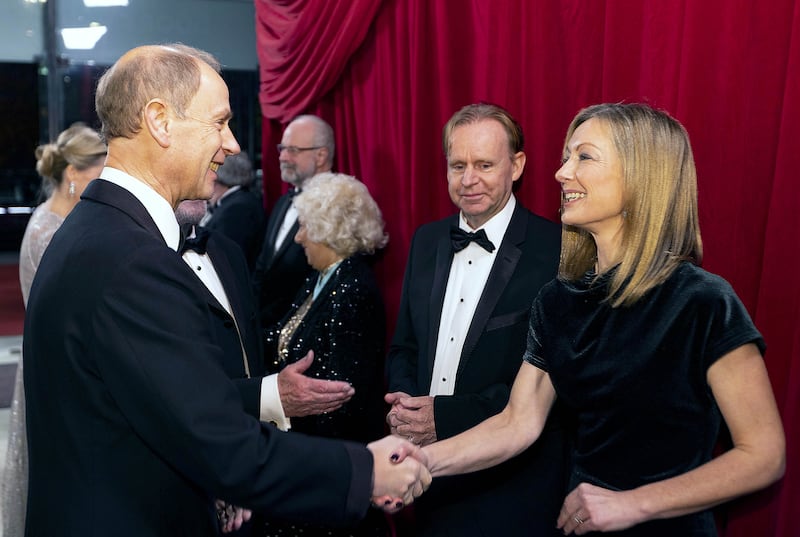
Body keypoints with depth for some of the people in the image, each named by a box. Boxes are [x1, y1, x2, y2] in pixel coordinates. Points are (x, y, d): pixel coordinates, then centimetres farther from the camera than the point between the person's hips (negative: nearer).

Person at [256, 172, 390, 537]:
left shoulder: (354, 291, -21)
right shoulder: (322, 279, 8)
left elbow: (339, 395, -23)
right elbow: (281, 342, 4)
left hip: (332, 455, -9)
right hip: (303, 445, 9)